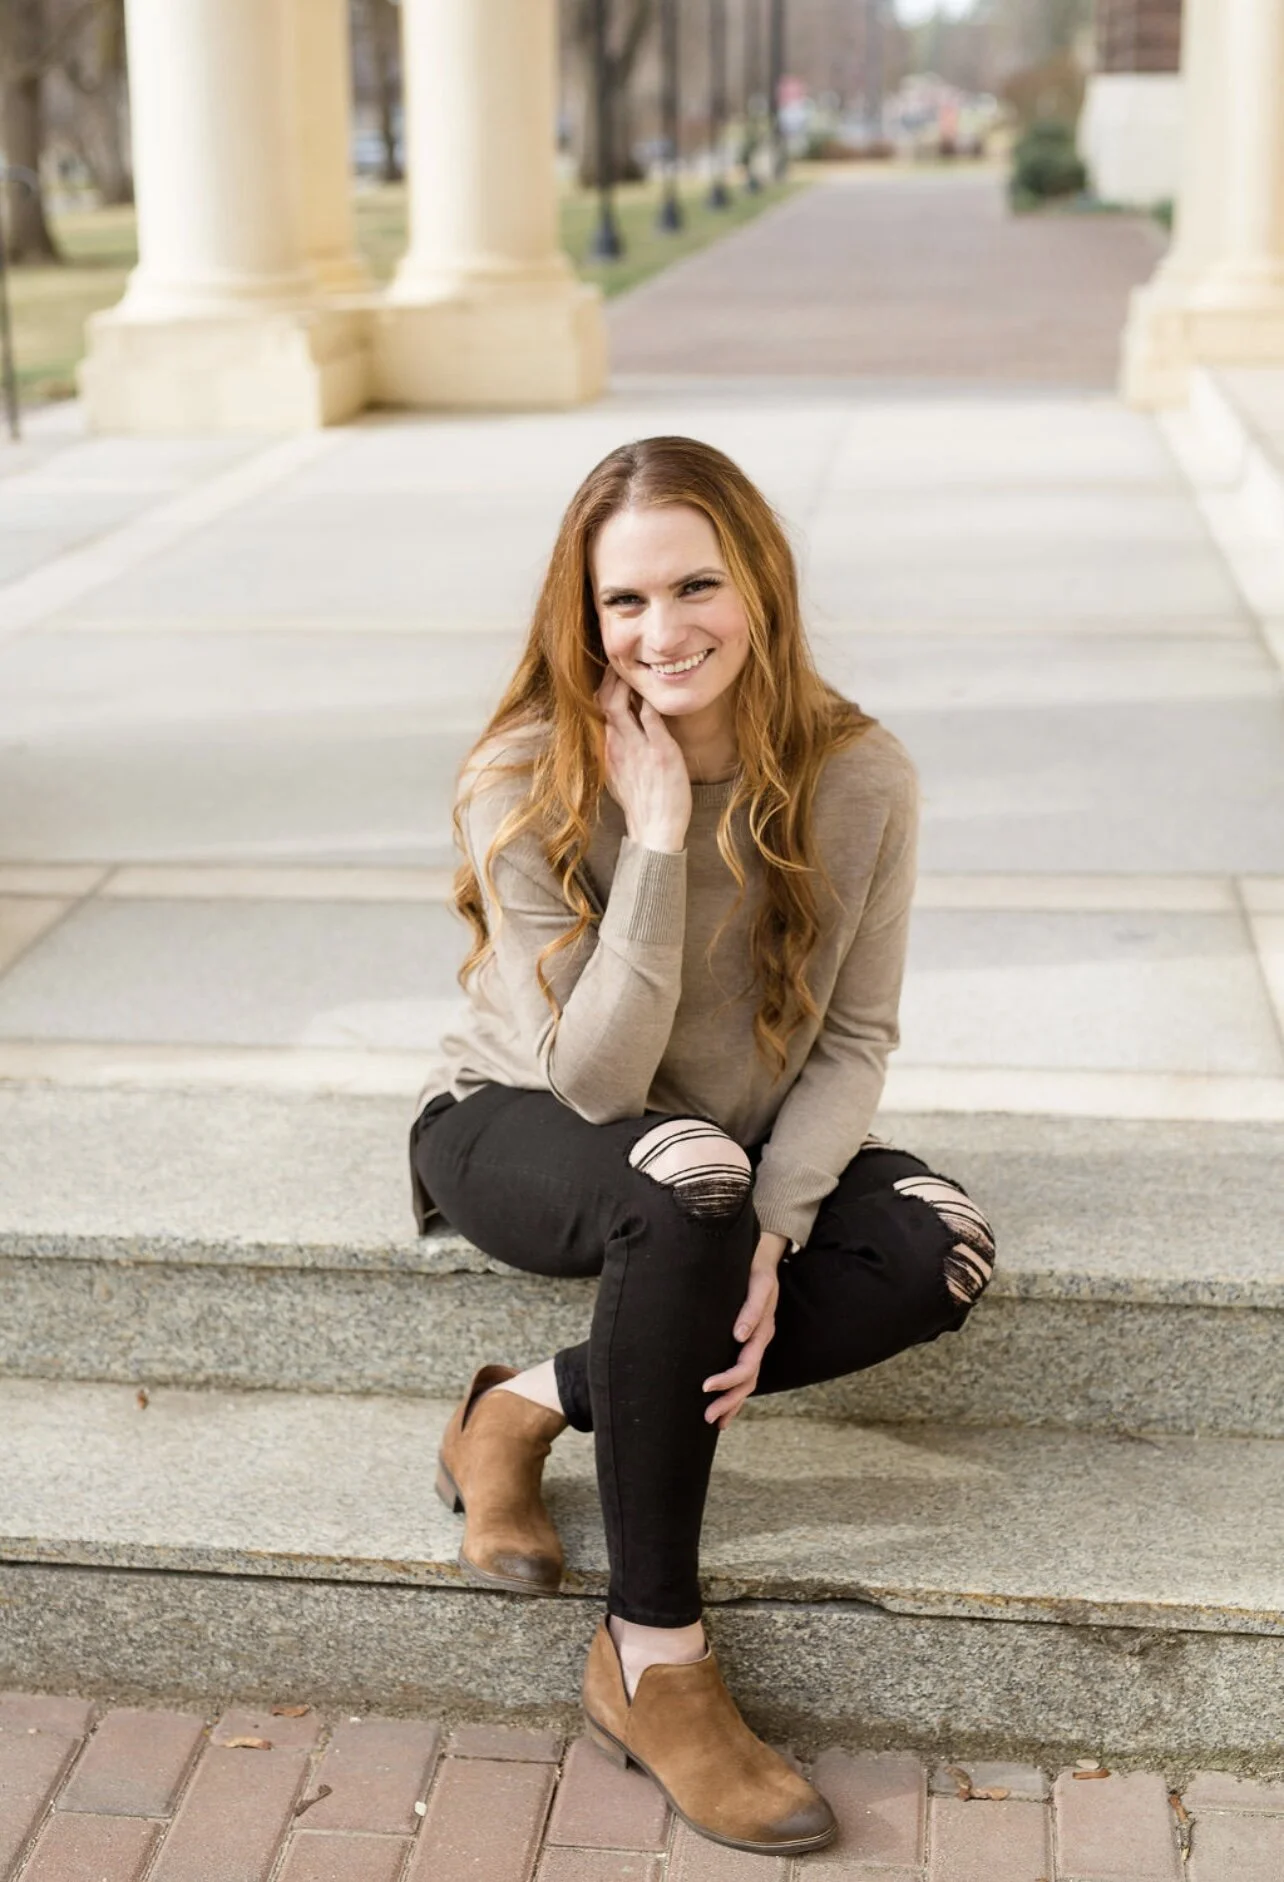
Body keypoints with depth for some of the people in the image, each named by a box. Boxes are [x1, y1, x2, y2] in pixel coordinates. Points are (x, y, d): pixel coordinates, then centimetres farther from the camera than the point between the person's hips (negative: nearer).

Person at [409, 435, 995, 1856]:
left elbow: (854, 1039, -9)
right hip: (520, 1135, -3)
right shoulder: (525, 782, -21)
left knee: (940, 1253, -24)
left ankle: (534, 1406, -14)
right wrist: (658, 833, -33)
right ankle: (652, 1662, -26)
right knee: (686, 1179, -37)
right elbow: (593, 1083, -26)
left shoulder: (858, 778, -14)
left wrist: (771, 1234, -25)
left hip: (743, 1150, 4)